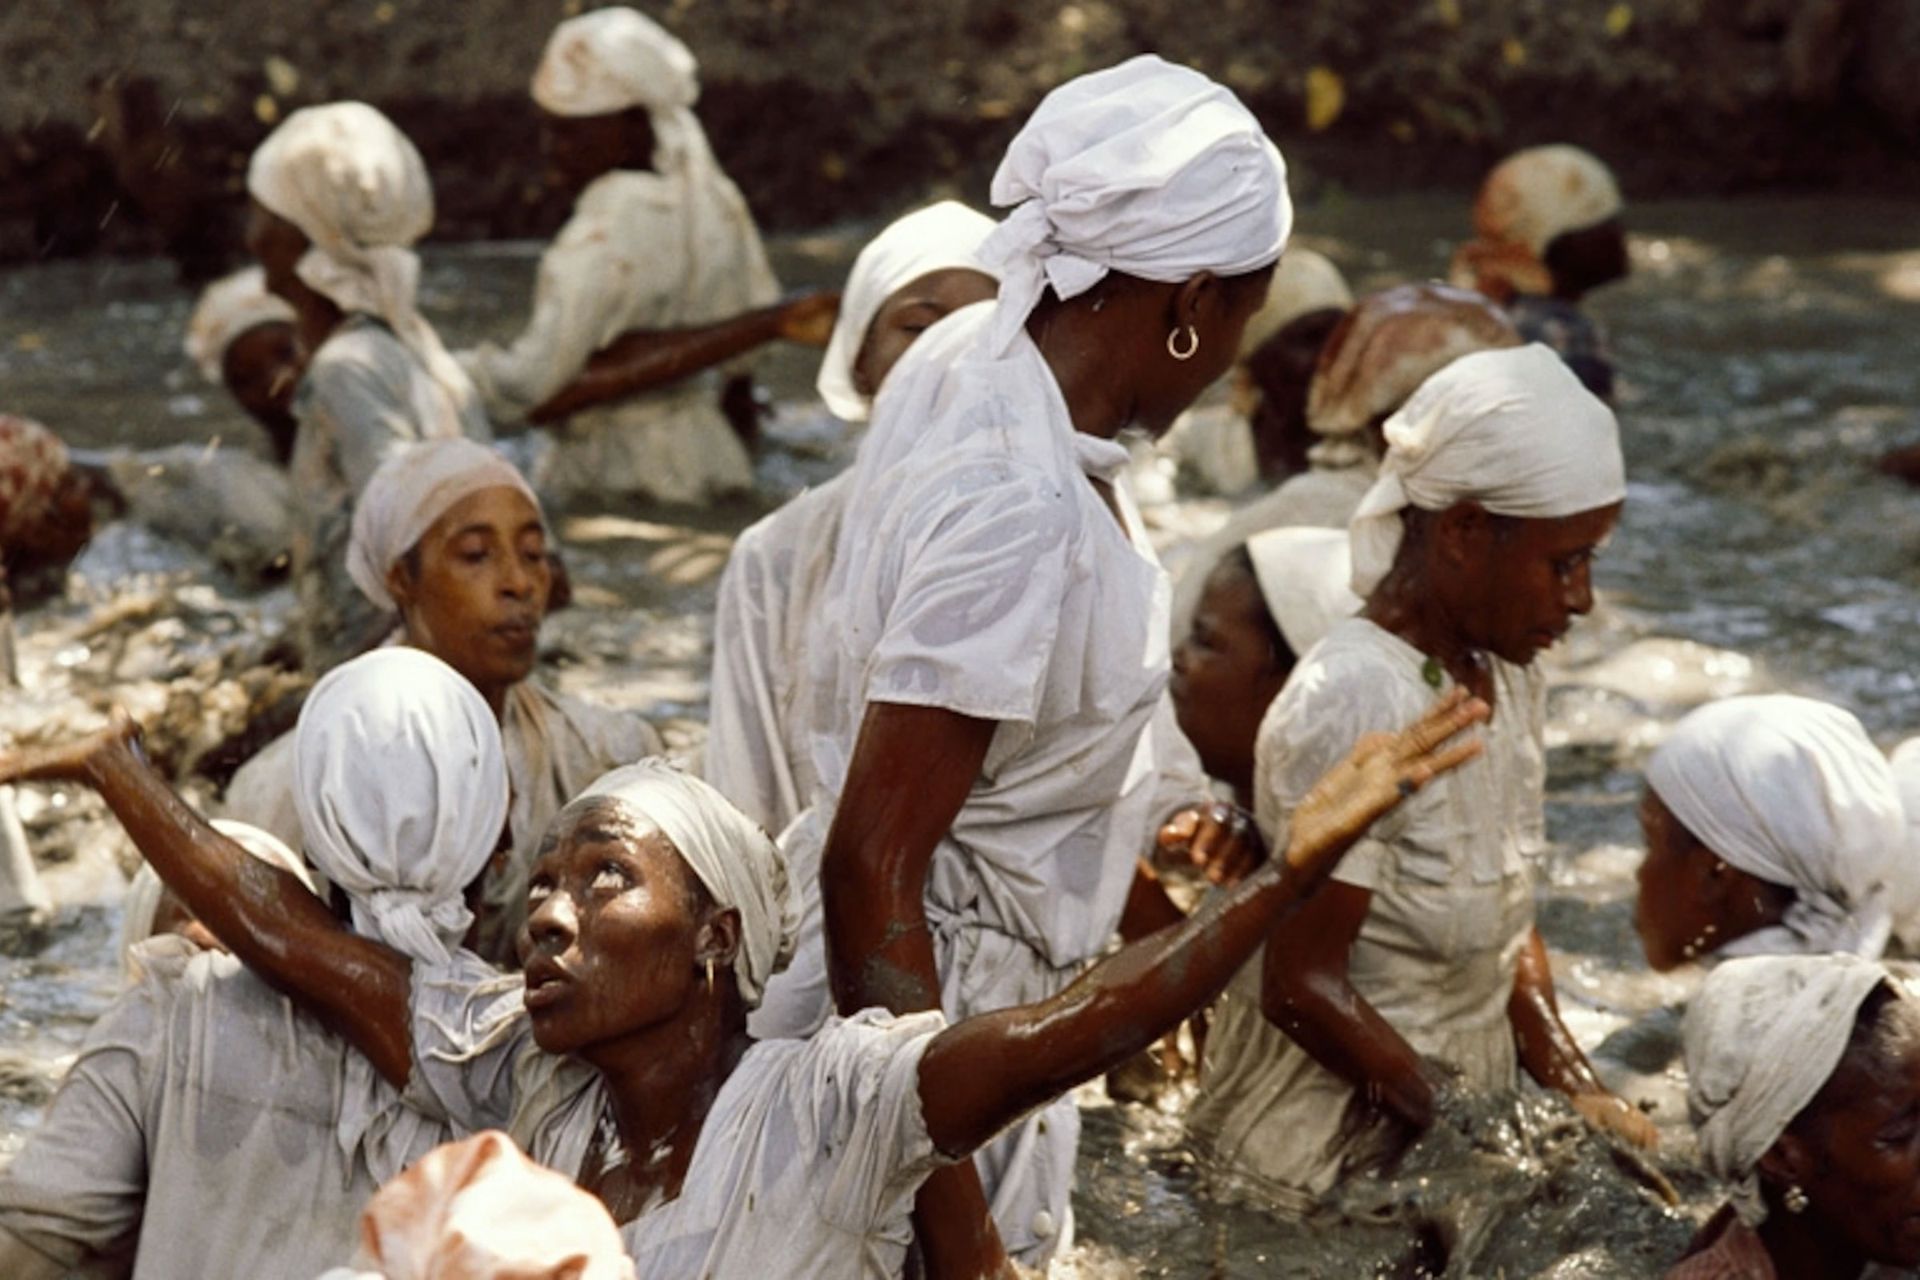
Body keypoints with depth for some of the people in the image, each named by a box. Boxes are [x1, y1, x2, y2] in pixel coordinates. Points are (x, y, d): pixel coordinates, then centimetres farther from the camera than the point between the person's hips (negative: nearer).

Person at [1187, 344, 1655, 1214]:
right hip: (1338, 1148, -8)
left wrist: (1575, 1090, 1)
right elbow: (1300, 986, -19)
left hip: (1464, 1102, 8)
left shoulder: (1507, 676, 6)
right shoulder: (1355, 703, -20)